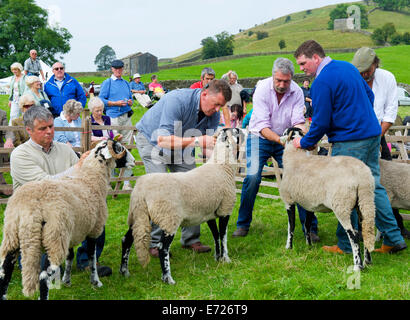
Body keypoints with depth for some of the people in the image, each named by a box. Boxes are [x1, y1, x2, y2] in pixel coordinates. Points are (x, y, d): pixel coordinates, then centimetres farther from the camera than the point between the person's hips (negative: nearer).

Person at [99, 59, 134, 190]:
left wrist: (130, 102, 4)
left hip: (126, 117, 5)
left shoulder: (126, 83, 21)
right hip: (113, 117, -5)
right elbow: (101, 100, -1)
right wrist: (116, 103, -10)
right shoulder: (107, 83, 6)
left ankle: (126, 182, 1)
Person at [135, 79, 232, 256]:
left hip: (179, 144, 6)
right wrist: (196, 140, -50)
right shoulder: (178, 100, -36)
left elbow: (206, 147, -11)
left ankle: (190, 239, 0)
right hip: (151, 139, -6)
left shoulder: (213, 113, -15)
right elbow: (163, 139, -42)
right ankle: (155, 242, -11)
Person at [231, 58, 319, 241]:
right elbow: (262, 126, -24)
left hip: (285, 139, 3)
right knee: (253, 177, -18)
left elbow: (298, 121, -14)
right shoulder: (262, 89, -20)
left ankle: (310, 227, 1)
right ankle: (243, 224, -1)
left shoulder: (296, 92, -11)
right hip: (260, 138, -2)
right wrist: (280, 139, -38)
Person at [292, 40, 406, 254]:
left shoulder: (322, 82, -16)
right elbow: (369, 95, 20)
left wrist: (305, 143, 0)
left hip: (349, 143, -9)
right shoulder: (348, 67, 11)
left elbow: (321, 122, -15)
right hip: (373, 134, 9)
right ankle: (394, 239, 15)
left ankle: (346, 245, 11)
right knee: (374, 186, 13)